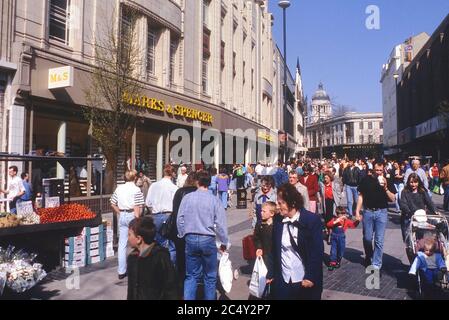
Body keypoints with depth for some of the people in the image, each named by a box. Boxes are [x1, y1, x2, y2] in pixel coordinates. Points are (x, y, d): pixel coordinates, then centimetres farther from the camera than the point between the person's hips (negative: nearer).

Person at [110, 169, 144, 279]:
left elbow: (113, 204, 8)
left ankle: (121, 271, 11)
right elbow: (137, 207, -15)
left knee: (122, 244, 8)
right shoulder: (136, 190, -11)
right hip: (132, 215, -5)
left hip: (122, 216, 5)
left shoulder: (119, 188, 5)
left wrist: (120, 213, 16)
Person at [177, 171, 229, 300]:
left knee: (191, 275, 13)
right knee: (210, 276, 13)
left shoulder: (187, 197, -2)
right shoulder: (214, 200, -7)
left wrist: (182, 235, 17)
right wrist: (224, 242, 6)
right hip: (208, 239, -2)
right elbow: (220, 223, -6)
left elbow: (180, 219, 2)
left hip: (190, 239, 2)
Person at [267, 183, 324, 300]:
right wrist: (271, 274, 7)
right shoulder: (277, 220, 0)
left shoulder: (312, 220, -12)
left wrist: (311, 276, -13)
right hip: (282, 281, 3)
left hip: (305, 281, -3)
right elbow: (274, 249, 6)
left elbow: (318, 251, -11)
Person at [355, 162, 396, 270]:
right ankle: (368, 257, 36)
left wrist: (385, 187, -17)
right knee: (367, 238, 10)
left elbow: (392, 199, -2)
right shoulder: (366, 180, 2)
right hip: (368, 212, 1)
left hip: (381, 212, -1)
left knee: (379, 240, 0)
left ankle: (376, 265, 9)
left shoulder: (387, 181, 1)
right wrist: (357, 211, 0)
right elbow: (361, 196, 5)